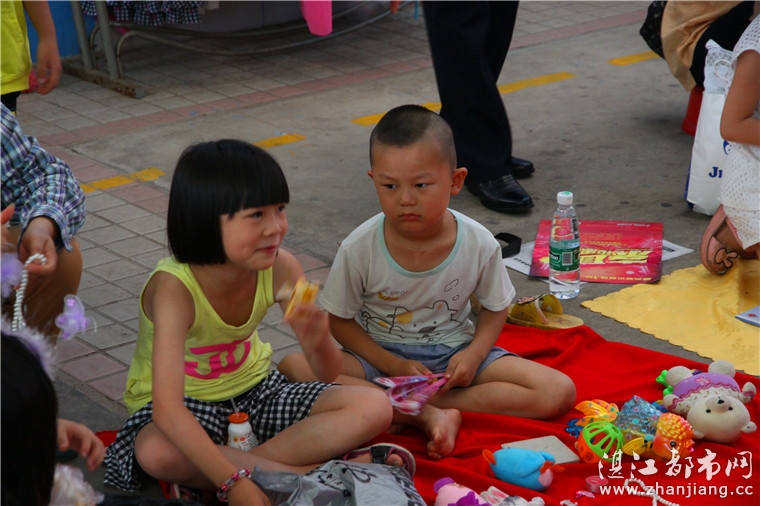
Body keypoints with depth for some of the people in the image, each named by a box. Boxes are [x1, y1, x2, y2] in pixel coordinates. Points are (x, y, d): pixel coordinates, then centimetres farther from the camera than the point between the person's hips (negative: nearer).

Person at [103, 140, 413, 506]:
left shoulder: (280, 267, -16)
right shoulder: (175, 288, -31)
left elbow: (329, 374, -11)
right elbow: (167, 409, -39)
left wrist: (318, 343, -36)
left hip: (252, 391, 5)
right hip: (184, 404, -5)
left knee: (374, 408, -13)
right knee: (156, 453, -40)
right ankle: (307, 473, -24)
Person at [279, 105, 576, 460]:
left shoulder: (479, 244, -14)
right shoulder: (359, 248, -17)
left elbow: (495, 308, 3)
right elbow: (340, 321, -4)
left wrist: (474, 353, -16)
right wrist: (392, 365, -17)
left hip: (453, 353, 1)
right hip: (381, 354, -1)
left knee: (559, 393, -19)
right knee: (292, 367, -28)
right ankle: (427, 415, -29)